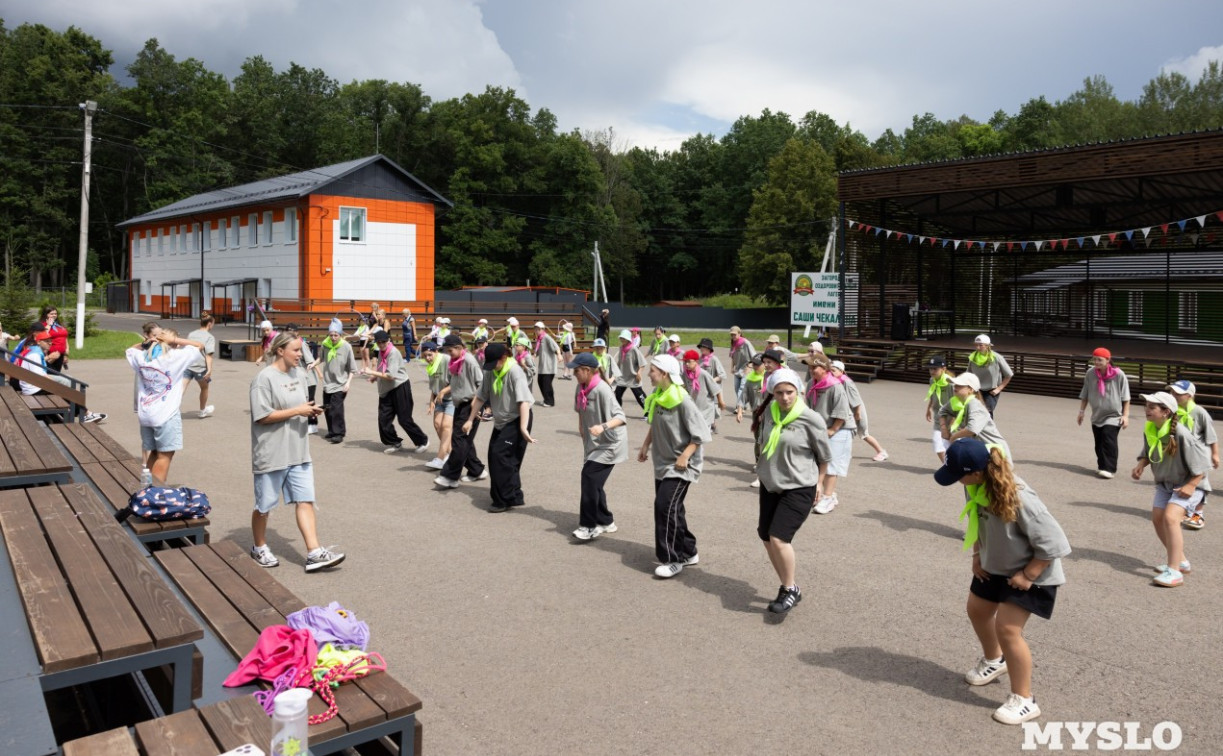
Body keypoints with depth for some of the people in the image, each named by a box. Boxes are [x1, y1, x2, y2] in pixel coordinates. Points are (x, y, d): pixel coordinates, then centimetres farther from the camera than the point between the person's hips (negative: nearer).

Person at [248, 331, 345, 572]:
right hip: (271, 454, -6)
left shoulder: (297, 374, 9)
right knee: (264, 505, 10)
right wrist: (297, 411, -19)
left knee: (305, 501, 0)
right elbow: (262, 416, -18)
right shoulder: (265, 378, -14)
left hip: (298, 452, 6)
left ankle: (314, 553, -1)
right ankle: (259, 548, 30)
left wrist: (311, 410, -2)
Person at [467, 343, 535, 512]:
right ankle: (512, 496, 19)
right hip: (500, 421, 8)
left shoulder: (514, 371, -20)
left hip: (516, 420, -8)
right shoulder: (490, 372, 1)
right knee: (494, 457, 7)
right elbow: (481, 397, 11)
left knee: (501, 456, -15)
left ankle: (506, 499, -6)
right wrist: (470, 420, 11)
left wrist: (523, 428, -37)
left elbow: (524, 401, -29)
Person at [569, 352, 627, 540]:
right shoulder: (582, 387, 1)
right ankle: (605, 522, 26)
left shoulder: (602, 389, -23)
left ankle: (589, 526, -8)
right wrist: (582, 426, 12)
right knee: (593, 482, 11)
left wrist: (603, 427, -43)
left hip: (610, 444, -9)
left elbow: (620, 417, -29)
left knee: (589, 477, -16)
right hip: (594, 443, 9)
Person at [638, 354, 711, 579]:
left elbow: (701, 432, -20)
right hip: (662, 462, 8)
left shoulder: (682, 400, -21)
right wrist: (645, 445, 14)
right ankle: (688, 553, 28)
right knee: (673, 509, 14)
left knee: (665, 506, -15)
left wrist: (684, 456, -21)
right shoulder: (657, 396, 3)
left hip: (680, 465, -8)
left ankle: (673, 560, -4)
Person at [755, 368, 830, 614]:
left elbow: (824, 455, -2)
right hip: (770, 485, 6)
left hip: (799, 488, -6)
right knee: (766, 537, 10)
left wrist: (818, 482, 6)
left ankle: (791, 590, 5)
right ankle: (787, 586, 28)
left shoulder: (811, 419, -17)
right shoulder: (771, 412, -2)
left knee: (779, 538, -16)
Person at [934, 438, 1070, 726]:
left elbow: (1053, 543, -29)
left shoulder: (1018, 499, -38)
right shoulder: (975, 486, -17)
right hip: (994, 564, 8)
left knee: (1007, 628, -12)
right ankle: (994, 660, 50)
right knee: (977, 610, 21)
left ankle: (1024, 700, 6)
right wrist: (977, 556, 1)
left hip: (1030, 570, -8)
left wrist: (1028, 576, -23)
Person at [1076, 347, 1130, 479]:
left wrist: (1125, 415, -8)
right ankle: (1102, 466, 23)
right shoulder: (1090, 373, -3)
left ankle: (1109, 468, -15)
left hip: (1113, 416, -4)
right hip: (1097, 416, 4)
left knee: (1109, 440, -17)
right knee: (1099, 443, 9)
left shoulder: (1118, 375, -12)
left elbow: (1125, 398, -6)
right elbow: (1085, 395, 8)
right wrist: (1081, 411, 8)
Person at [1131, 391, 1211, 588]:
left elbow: (1202, 462, -19)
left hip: (1189, 484, -8)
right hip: (1165, 483, 8)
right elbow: (1148, 453, 11)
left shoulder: (1181, 435, -27)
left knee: (1170, 517, -24)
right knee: (1157, 518, 6)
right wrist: (1141, 465, -9)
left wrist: (1191, 486, -22)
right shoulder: (1149, 430, -6)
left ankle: (1175, 572, -20)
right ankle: (1181, 561, 27)